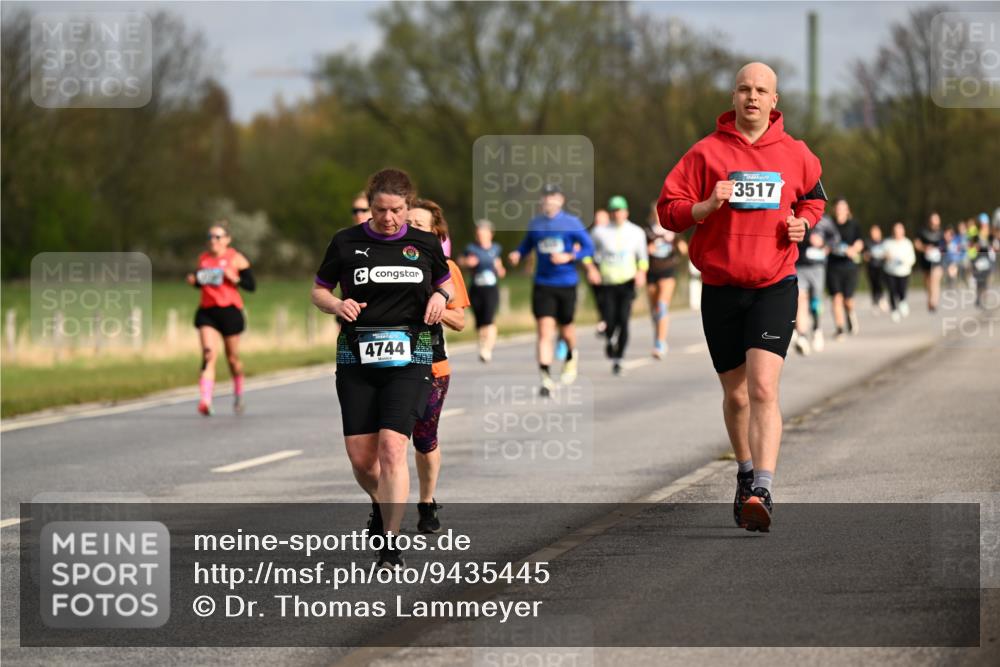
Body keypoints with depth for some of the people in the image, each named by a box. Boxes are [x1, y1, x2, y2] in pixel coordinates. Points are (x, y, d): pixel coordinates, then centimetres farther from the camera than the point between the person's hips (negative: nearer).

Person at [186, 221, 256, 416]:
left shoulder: (236, 258, -1)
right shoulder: (203, 258, 10)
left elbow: (251, 285, -2)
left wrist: (235, 279, -19)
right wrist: (194, 281, 0)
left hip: (230, 310, -2)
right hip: (207, 311, 2)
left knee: (232, 358, 10)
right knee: (209, 354, -17)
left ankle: (238, 397, 36)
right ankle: (205, 401, -26)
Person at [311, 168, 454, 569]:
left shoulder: (425, 245, 6)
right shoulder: (346, 243, 3)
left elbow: (446, 281, 22)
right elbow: (318, 291, 12)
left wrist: (441, 296, -1)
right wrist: (337, 305, -10)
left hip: (408, 358, -1)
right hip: (356, 356, 1)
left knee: (392, 447, -16)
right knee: (359, 457, 0)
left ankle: (391, 546, -11)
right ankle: (382, 505, 35)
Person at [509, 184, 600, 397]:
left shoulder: (572, 223, -3)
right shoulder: (535, 223, 6)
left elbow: (588, 247, -1)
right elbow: (527, 244, 16)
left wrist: (569, 257, -17)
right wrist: (517, 254, -6)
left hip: (566, 283, -1)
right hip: (542, 285, 1)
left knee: (565, 329, 12)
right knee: (545, 332, -10)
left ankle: (571, 356, 46)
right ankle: (546, 378, -13)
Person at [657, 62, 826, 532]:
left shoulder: (795, 154, 5)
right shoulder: (708, 152, 0)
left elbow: (814, 196, 24)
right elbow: (668, 210, 1)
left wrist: (803, 222, 2)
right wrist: (708, 206, -18)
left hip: (774, 286, -1)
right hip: (721, 288, 1)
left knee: (763, 388, -17)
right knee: (736, 394, 11)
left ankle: (762, 491, -24)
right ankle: (746, 475, 35)